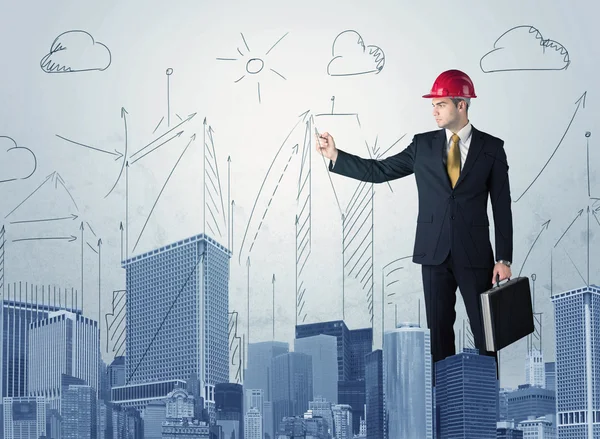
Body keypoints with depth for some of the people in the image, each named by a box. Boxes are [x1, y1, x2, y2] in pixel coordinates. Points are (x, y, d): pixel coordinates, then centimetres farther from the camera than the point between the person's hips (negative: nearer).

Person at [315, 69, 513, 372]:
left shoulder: (491, 148, 0)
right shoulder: (423, 145, 7)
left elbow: (502, 207, -1)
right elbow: (379, 171, 8)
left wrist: (504, 259, -6)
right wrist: (335, 156, -1)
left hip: (475, 256, -2)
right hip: (435, 255, 2)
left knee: (485, 331, 1)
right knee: (439, 330, 6)